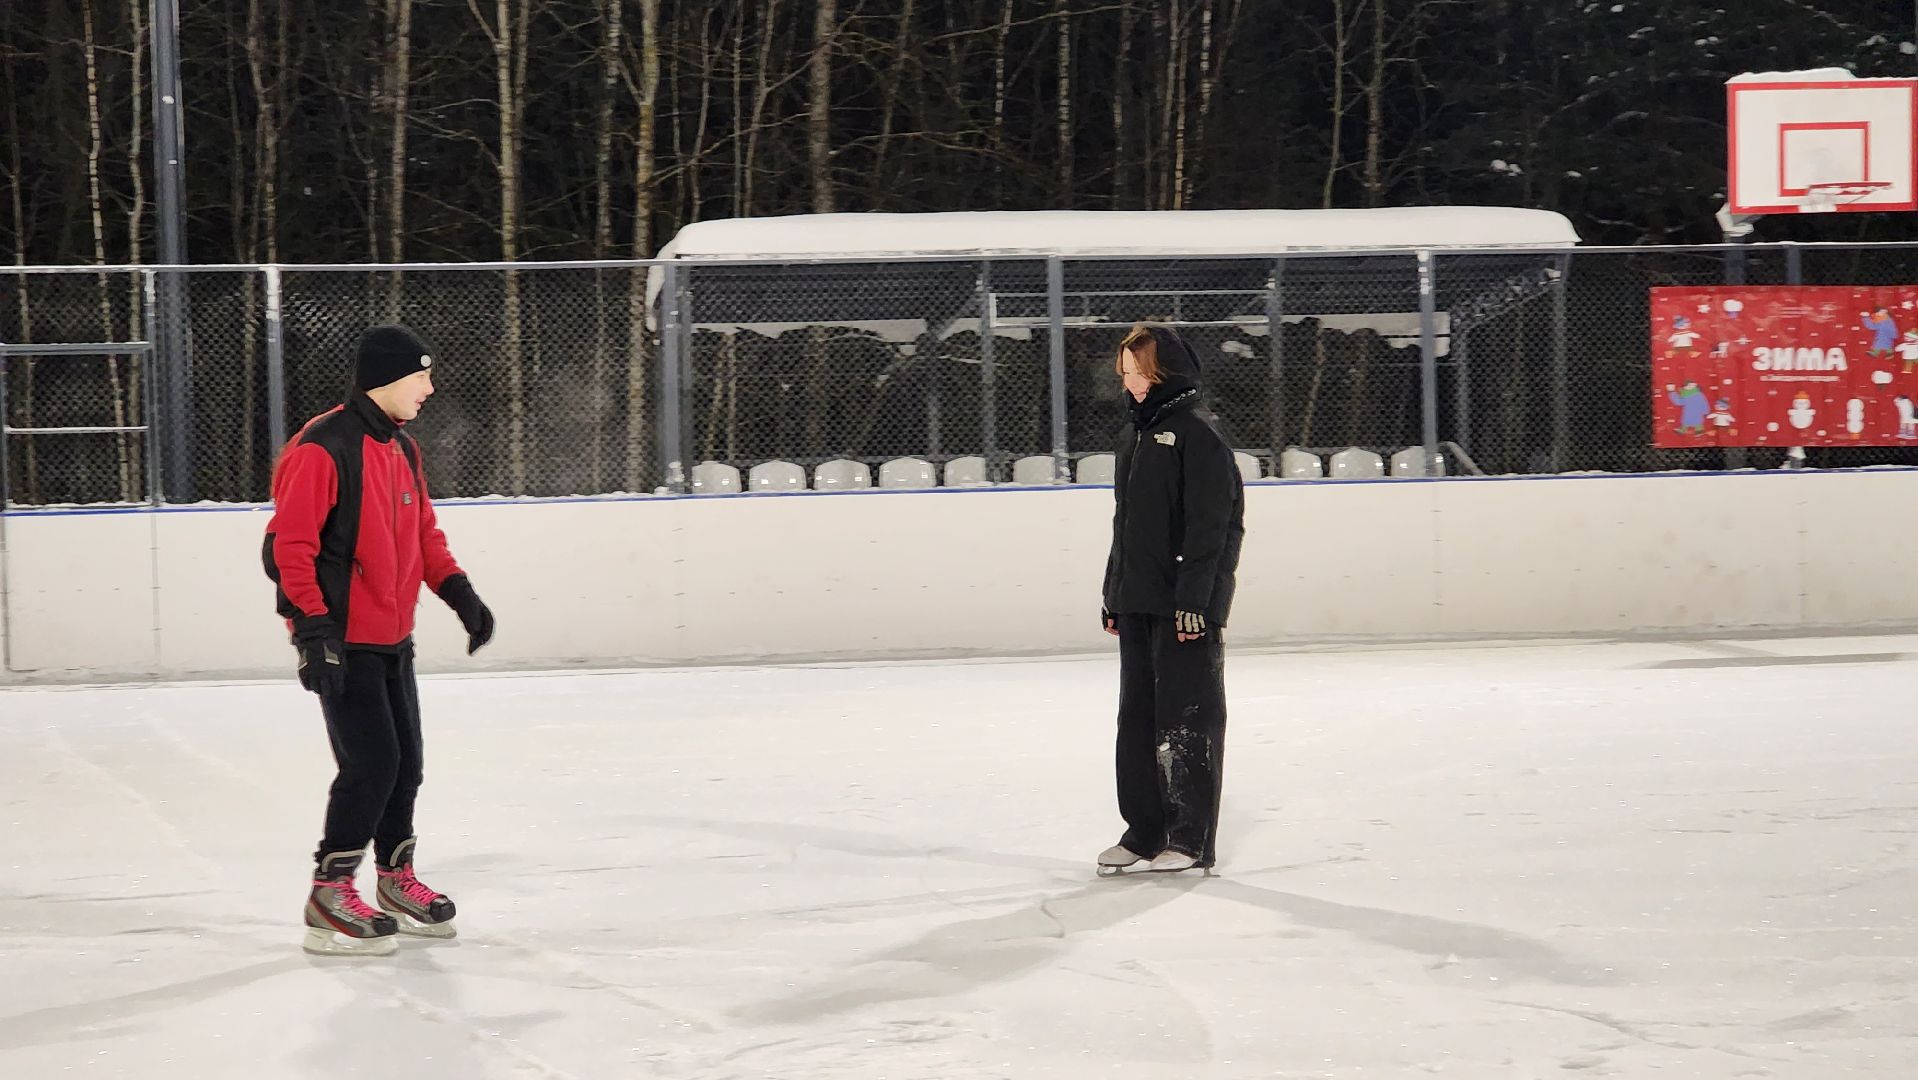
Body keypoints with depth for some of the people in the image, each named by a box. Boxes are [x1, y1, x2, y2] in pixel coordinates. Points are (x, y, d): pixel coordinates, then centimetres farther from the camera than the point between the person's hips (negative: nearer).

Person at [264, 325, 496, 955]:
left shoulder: (403, 451, 12)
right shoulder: (323, 449, -17)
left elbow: (424, 535, 22)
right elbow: (288, 546, -20)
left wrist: (460, 594, 12)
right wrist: (312, 628, -26)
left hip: (392, 641, 9)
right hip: (342, 643, -9)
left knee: (404, 763, 14)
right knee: (371, 764, -11)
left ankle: (396, 880, 30)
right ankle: (330, 896, -2)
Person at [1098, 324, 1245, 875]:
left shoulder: (1198, 432, -11)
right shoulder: (1134, 435, 16)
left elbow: (1209, 526, -17)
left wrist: (1193, 600, -22)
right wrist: (1113, 596, 18)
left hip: (1186, 606, -9)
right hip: (1138, 603, 9)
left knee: (1187, 721, -3)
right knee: (1138, 719, 11)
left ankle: (1193, 839, 2)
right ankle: (1144, 830, 19)